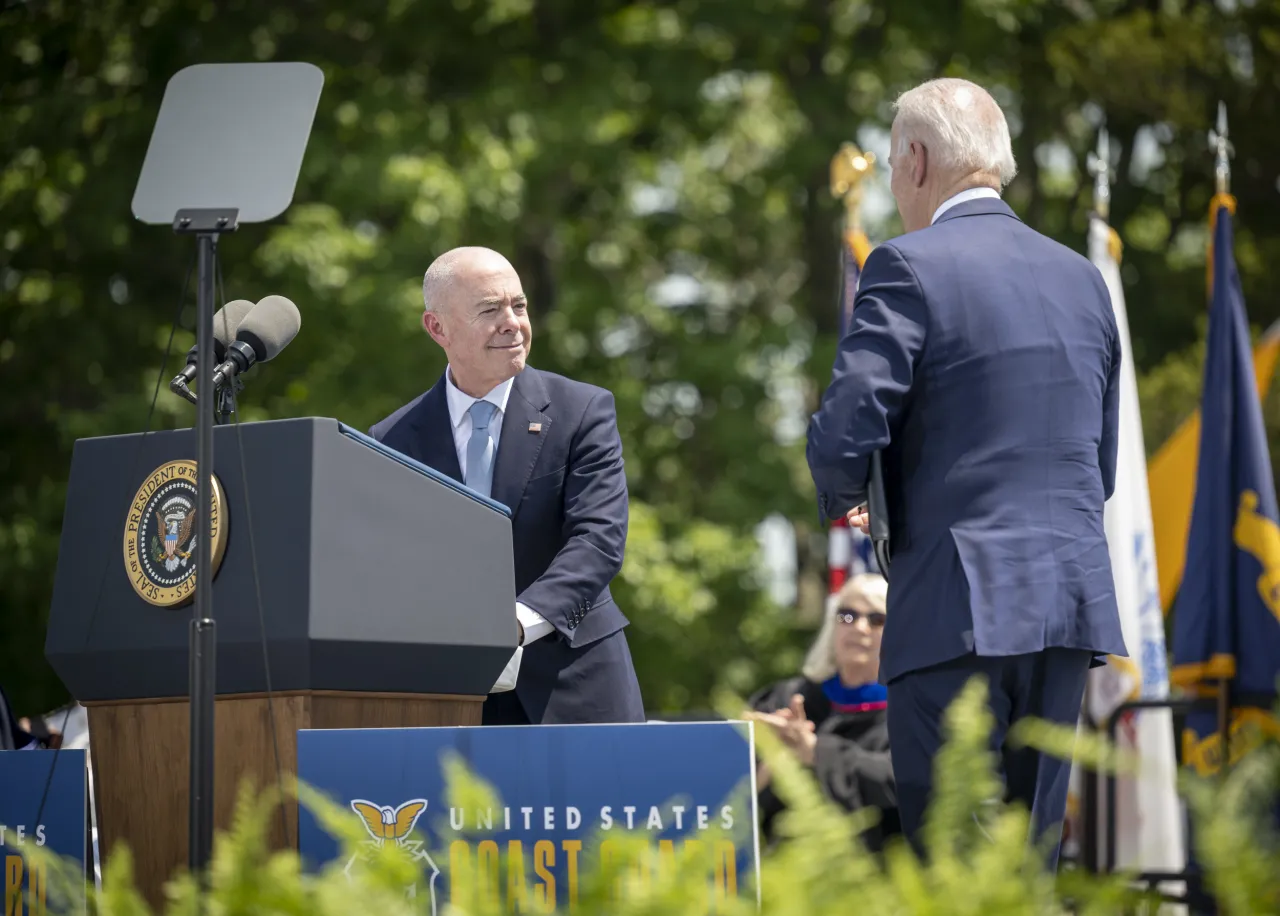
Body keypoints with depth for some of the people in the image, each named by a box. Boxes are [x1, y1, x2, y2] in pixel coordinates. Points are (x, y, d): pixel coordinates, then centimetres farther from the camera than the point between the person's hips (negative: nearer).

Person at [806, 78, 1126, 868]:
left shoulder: (910, 267, -6)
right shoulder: (1082, 277, 14)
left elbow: (843, 436, -12)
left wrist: (843, 502, 8)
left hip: (962, 606, -6)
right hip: (1075, 601, 6)